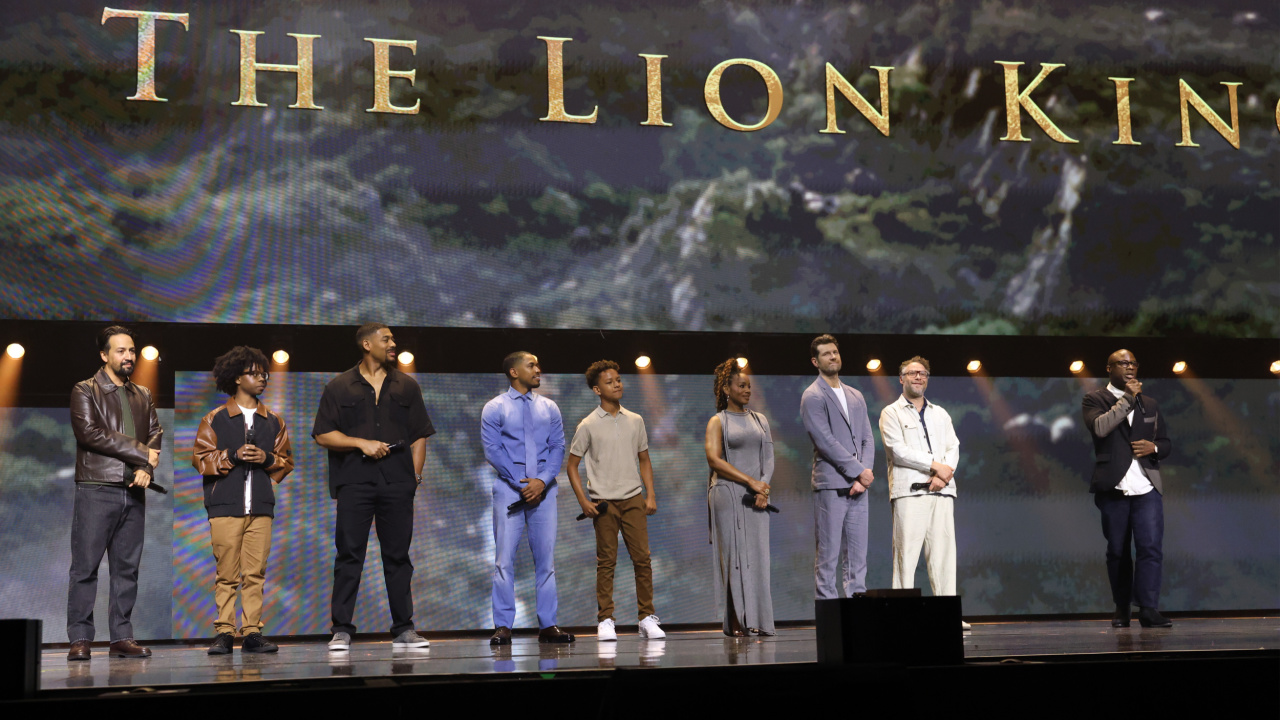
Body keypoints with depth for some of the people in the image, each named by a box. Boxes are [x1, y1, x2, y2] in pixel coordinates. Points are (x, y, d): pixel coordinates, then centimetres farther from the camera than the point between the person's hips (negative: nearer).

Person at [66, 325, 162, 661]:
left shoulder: (143, 396, 19)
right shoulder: (85, 391, 3)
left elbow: (156, 434, 12)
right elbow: (88, 432, -10)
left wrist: (147, 468, -9)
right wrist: (140, 453, -10)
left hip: (134, 492, 5)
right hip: (96, 490, -5)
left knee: (127, 567, 4)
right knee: (85, 566, -4)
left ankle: (122, 637, 8)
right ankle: (80, 639, 0)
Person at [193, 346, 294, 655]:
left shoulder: (273, 421, 16)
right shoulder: (214, 419, 7)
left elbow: (286, 461, 15)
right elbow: (200, 458, 2)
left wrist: (267, 458, -5)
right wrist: (233, 456, -11)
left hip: (261, 507, 2)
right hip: (225, 506, -2)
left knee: (255, 572, -1)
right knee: (226, 574, -3)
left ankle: (253, 632, 2)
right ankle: (224, 632, 1)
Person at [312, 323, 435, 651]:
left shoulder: (406, 386, 14)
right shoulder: (339, 387, 7)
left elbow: (419, 436, 13)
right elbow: (323, 435, 2)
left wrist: (415, 476, 3)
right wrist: (362, 443, -9)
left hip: (397, 483, 2)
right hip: (354, 482, -2)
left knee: (397, 556, 4)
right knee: (349, 556, -3)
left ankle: (403, 629, 9)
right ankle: (341, 630, 1)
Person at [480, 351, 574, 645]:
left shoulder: (549, 408, 14)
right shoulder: (495, 408, 4)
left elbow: (558, 447, 8)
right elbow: (492, 450, -3)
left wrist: (542, 481, -9)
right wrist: (521, 484, -10)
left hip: (543, 489, 3)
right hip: (509, 489, -3)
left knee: (546, 558, 3)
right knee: (504, 558, -6)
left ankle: (548, 625, 7)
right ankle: (503, 626, -3)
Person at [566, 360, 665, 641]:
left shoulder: (635, 421, 10)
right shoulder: (588, 425, -1)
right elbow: (572, 466, 3)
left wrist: (650, 495, 6)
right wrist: (584, 502, -7)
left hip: (633, 499, 3)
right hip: (603, 502, -3)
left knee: (642, 558, -1)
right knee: (606, 562, 0)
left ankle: (647, 618, 5)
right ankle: (605, 621, 6)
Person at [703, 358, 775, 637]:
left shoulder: (760, 420, 16)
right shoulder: (718, 422, 3)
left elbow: (769, 459, 11)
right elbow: (714, 460, -8)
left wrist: (763, 489, -6)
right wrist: (750, 481, -13)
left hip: (756, 496, 4)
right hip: (727, 495, -4)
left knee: (756, 556, -1)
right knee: (733, 555, -6)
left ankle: (756, 621, 0)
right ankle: (735, 622, -6)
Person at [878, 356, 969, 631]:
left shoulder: (940, 414, 23)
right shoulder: (891, 413, 8)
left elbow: (953, 448, 12)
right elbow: (898, 450, -5)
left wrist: (943, 475, -7)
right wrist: (934, 465, -9)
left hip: (941, 492, 4)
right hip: (908, 492, -4)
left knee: (943, 551, 0)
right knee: (906, 552, -8)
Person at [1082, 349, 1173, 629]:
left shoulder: (1150, 404, 18)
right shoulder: (1095, 400, 4)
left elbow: (1166, 443, 22)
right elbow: (1100, 428, -17)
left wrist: (1154, 447, -2)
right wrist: (1128, 397, -11)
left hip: (1147, 487, 3)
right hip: (1113, 488, -2)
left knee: (1151, 547, -9)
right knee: (1117, 551, 5)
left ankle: (1148, 609, -10)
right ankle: (1122, 609, 15)